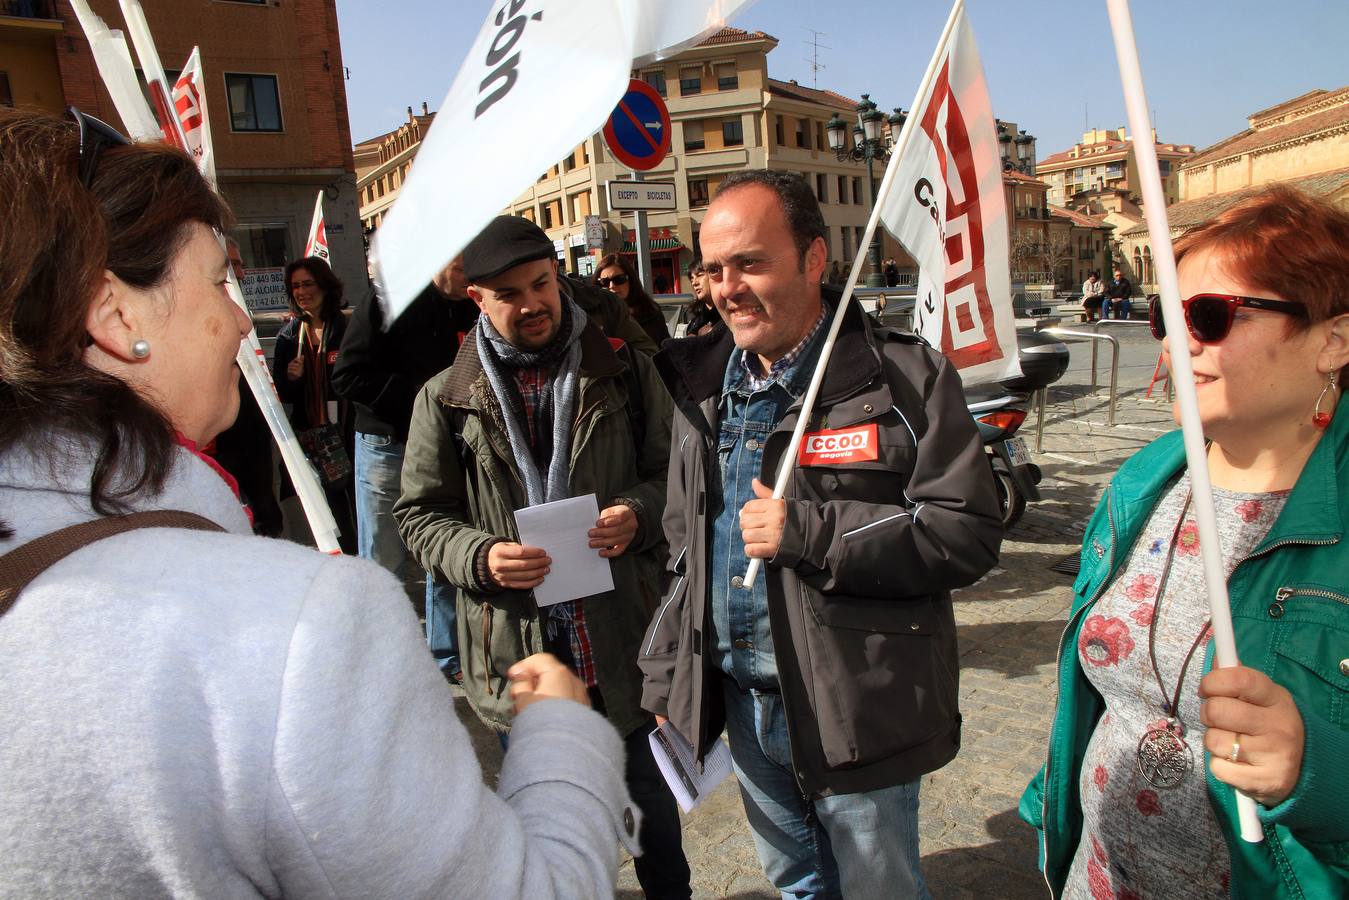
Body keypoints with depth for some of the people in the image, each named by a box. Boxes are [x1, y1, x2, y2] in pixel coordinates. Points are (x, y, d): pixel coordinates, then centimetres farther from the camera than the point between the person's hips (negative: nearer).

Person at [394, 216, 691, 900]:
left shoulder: (622, 370, -1)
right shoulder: (446, 398, -2)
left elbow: (673, 465, 6)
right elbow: (421, 514, 3)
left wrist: (639, 512, -15)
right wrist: (480, 556, -15)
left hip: (624, 637, 1)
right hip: (520, 654, 0)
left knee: (652, 801, 21)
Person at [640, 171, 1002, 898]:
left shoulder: (905, 377, -13)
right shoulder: (702, 387, 3)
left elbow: (968, 532, -18)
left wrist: (807, 532, -24)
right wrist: (666, 676, 11)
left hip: (857, 711, -5)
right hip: (740, 702, 5)